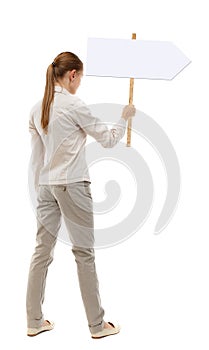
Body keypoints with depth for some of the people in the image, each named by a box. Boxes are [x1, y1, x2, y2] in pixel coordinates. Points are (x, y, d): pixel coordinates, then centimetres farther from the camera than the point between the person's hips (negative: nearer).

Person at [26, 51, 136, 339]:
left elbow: (36, 155, 13)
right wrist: (125, 118, 11)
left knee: (42, 250, 10)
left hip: (47, 185, 7)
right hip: (72, 185, -7)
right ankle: (97, 325, 12)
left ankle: (34, 321, 17)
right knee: (84, 252, 1)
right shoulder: (74, 105, -13)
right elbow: (108, 139, -6)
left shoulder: (37, 108, 9)